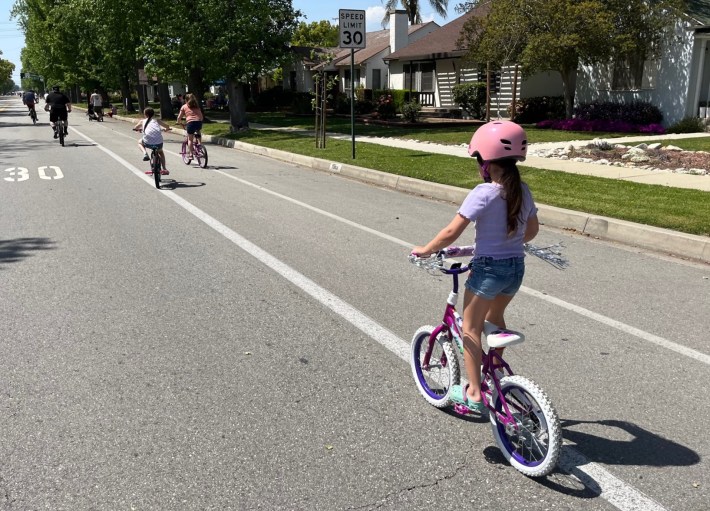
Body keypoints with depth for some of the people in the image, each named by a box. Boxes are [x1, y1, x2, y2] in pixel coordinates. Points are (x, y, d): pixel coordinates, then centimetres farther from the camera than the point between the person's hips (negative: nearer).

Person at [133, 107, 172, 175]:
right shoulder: (157, 120, 21)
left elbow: (135, 128, 30)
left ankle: (145, 154, 8)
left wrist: (139, 129, 52)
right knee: (161, 153, 33)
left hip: (148, 142, -2)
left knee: (140, 142, 34)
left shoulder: (143, 121, 19)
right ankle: (164, 169, 26)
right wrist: (165, 129, 47)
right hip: (158, 142, 2)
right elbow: (167, 126, 25)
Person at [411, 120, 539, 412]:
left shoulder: (483, 193, -17)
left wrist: (424, 250, -4)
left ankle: (473, 393, 12)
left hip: (488, 268, -7)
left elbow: (451, 233, -18)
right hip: (517, 267, 7)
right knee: (494, 318, 29)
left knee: (471, 328, 9)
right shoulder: (522, 191, 3)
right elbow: (532, 231, 15)